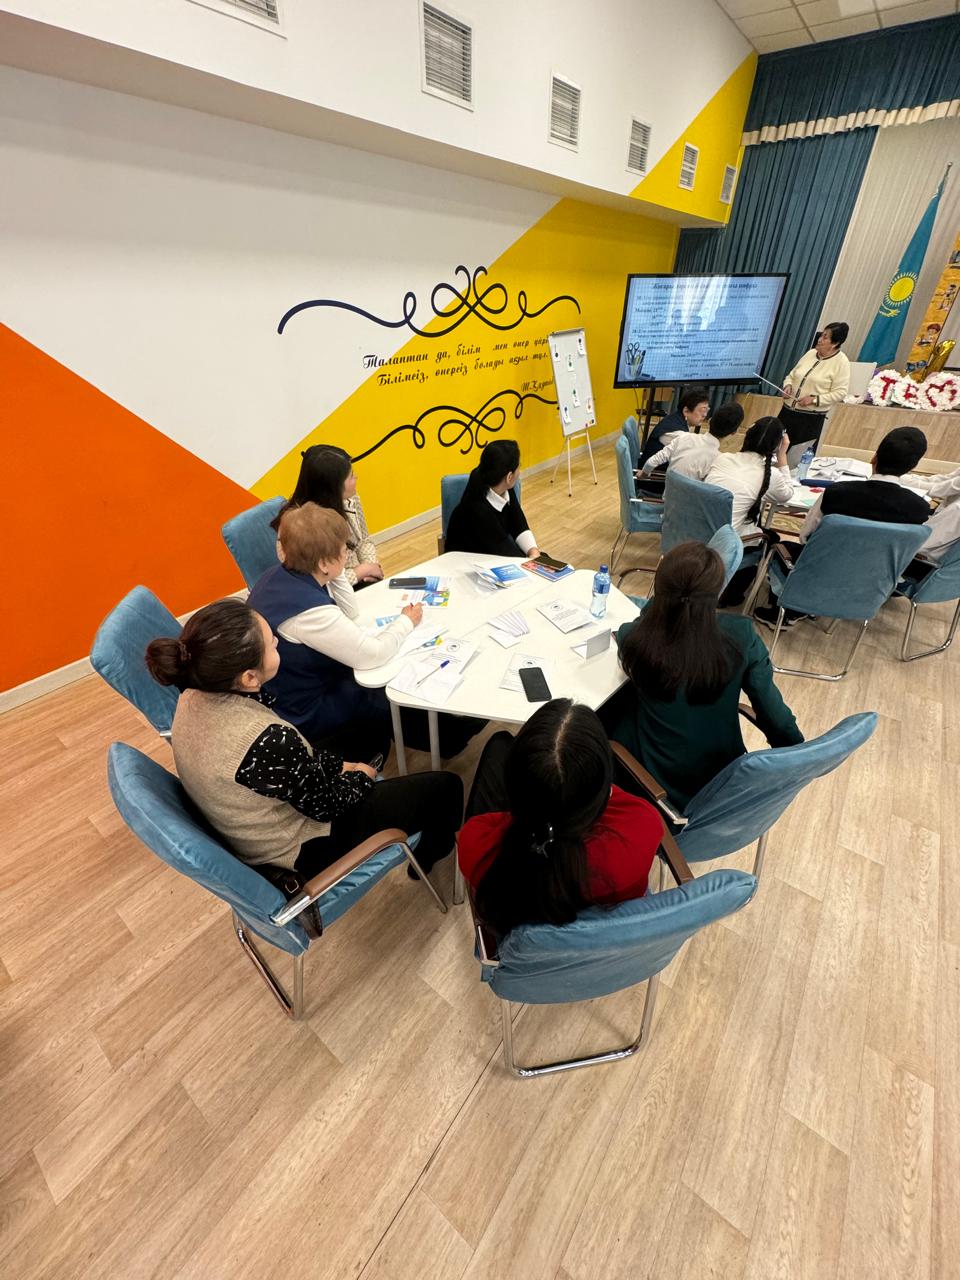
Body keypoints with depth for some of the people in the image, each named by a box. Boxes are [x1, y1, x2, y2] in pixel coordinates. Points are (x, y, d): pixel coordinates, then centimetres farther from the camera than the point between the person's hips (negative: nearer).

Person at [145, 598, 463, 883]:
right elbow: (325, 805, -22)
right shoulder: (267, 742, -41)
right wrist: (361, 777, -3)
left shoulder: (195, 695, -15)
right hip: (303, 850, -7)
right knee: (446, 787, 3)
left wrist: (340, 764, 4)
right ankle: (426, 858, 38)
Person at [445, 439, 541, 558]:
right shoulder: (477, 510, -31)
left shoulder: (505, 490, -10)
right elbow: (506, 551, -23)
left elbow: (519, 526, -5)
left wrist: (534, 551, -19)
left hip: (496, 554, 7)